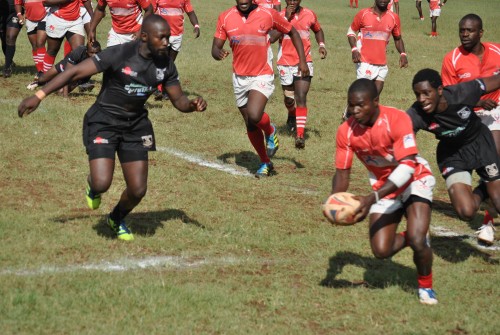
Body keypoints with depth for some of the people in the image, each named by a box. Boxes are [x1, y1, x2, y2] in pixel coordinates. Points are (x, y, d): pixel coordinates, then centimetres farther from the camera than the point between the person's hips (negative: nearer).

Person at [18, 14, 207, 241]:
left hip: (135, 125, 5)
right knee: (102, 184, -20)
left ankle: (117, 219, 35)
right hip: (104, 121, -5)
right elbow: (75, 72, -19)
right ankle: (93, 185, 22)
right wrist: (39, 96, -21)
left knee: (138, 190, 0)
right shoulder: (119, 54, -22)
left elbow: (178, 100, 6)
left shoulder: (165, 65, -5)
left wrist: (193, 105, -19)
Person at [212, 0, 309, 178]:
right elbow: (216, 47, -1)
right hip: (239, 78, 4)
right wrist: (218, 53, -26)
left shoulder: (268, 15, -9)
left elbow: (292, 32, 4)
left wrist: (302, 60, -4)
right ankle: (265, 163, 30)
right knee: (250, 125, 11)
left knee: (254, 116, -26)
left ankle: (270, 130, 8)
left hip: (262, 76, -4)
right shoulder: (226, 17, -3)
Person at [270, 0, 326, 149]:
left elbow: (318, 30, 22)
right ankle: (292, 116, 49)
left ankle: (300, 135, -19)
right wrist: (286, 18, -20)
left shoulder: (309, 15, 2)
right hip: (285, 63, 1)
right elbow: (272, 37, -19)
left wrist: (321, 45, 3)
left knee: (301, 97, -14)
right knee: (289, 99, 14)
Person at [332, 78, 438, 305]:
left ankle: (425, 287, 5)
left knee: (417, 239, -24)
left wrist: (372, 199, -42)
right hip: (384, 188, 4)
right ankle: (415, 238, 24)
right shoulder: (346, 132, -14)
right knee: (381, 250, -9)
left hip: (415, 180, -4)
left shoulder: (397, 120, -28)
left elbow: (407, 167, -33)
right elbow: (342, 171, -5)